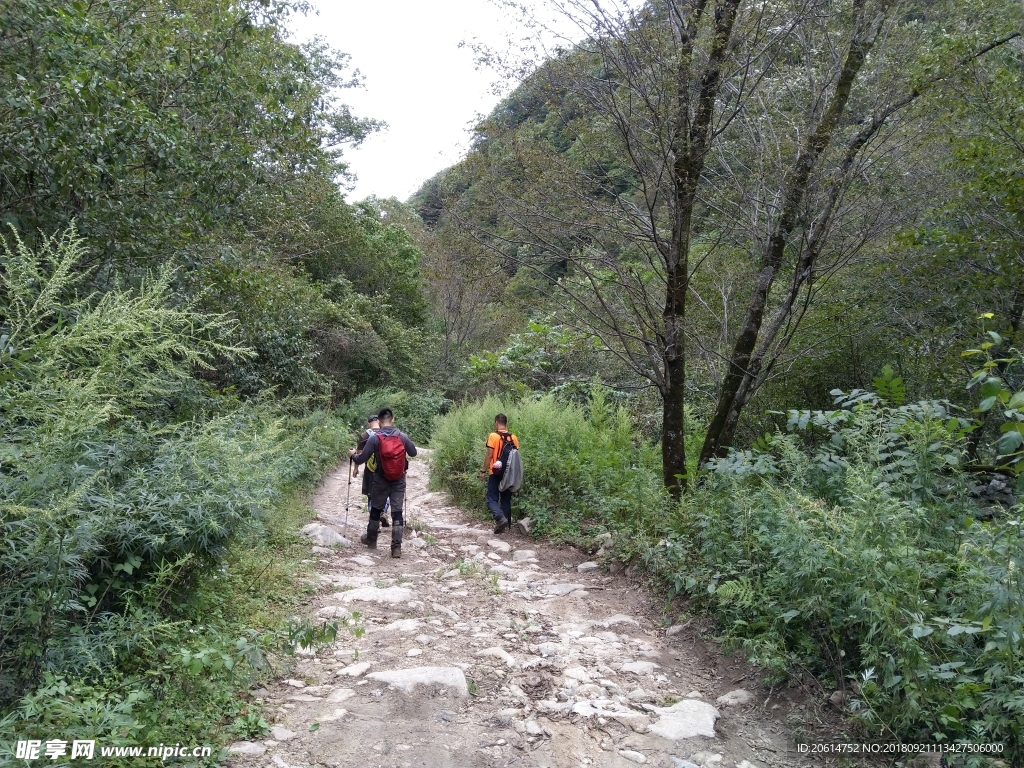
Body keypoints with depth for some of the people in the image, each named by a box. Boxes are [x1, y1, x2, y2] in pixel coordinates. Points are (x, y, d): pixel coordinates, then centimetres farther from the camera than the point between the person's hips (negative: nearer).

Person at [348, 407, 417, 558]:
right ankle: (396, 548, 0)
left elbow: (361, 459, -11)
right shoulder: (402, 437, -6)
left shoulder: (374, 438, -13)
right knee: (397, 512, 3)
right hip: (399, 481, 1)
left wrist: (352, 455, 9)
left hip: (381, 481, -1)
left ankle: (371, 540, 35)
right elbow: (413, 453, 8)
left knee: (376, 510, 17)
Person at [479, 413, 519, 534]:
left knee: (492, 499, 1)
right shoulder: (514, 438, 4)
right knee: (506, 500, 12)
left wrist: (483, 471, -5)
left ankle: (501, 518, -20)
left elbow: (489, 455, -12)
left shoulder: (493, 436, -10)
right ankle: (505, 524, 12)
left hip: (496, 473, -5)